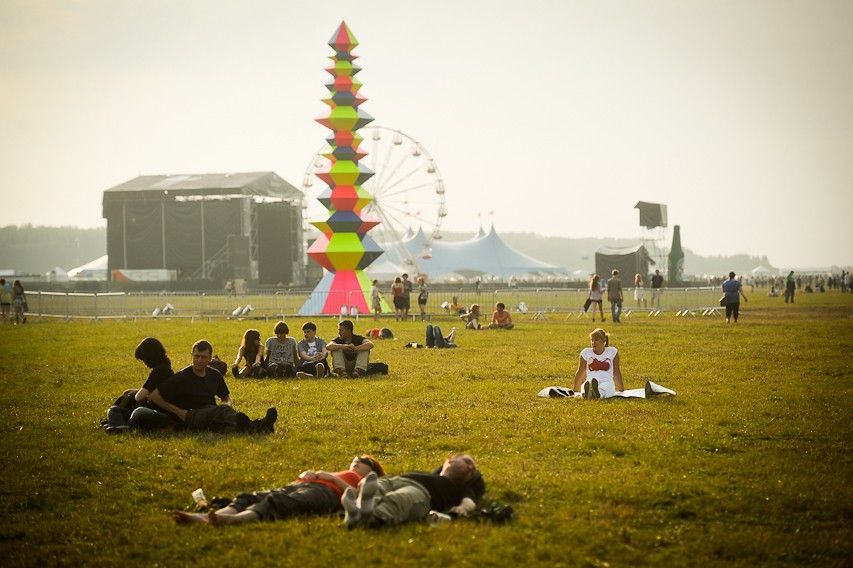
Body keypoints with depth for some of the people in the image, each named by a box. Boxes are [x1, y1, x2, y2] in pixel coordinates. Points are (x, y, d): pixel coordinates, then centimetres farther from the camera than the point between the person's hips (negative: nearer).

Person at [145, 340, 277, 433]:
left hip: (213, 417, 6)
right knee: (222, 410, -37)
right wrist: (179, 412, -5)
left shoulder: (215, 375, 17)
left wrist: (228, 404, 5)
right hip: (192, 417, -6)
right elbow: (154, 396, -1)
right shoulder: (181, 377, 0)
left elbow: (227, 398, 32)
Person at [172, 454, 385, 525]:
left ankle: (233, 519, -64)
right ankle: (205, 517, -45)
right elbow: (298, 479, 32)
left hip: (324, 492, -7)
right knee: (250, 498, -21)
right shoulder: (339, 475, 45)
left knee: (277, 503, -36)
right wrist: (306, 474, 11)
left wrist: (333, 477, 0)